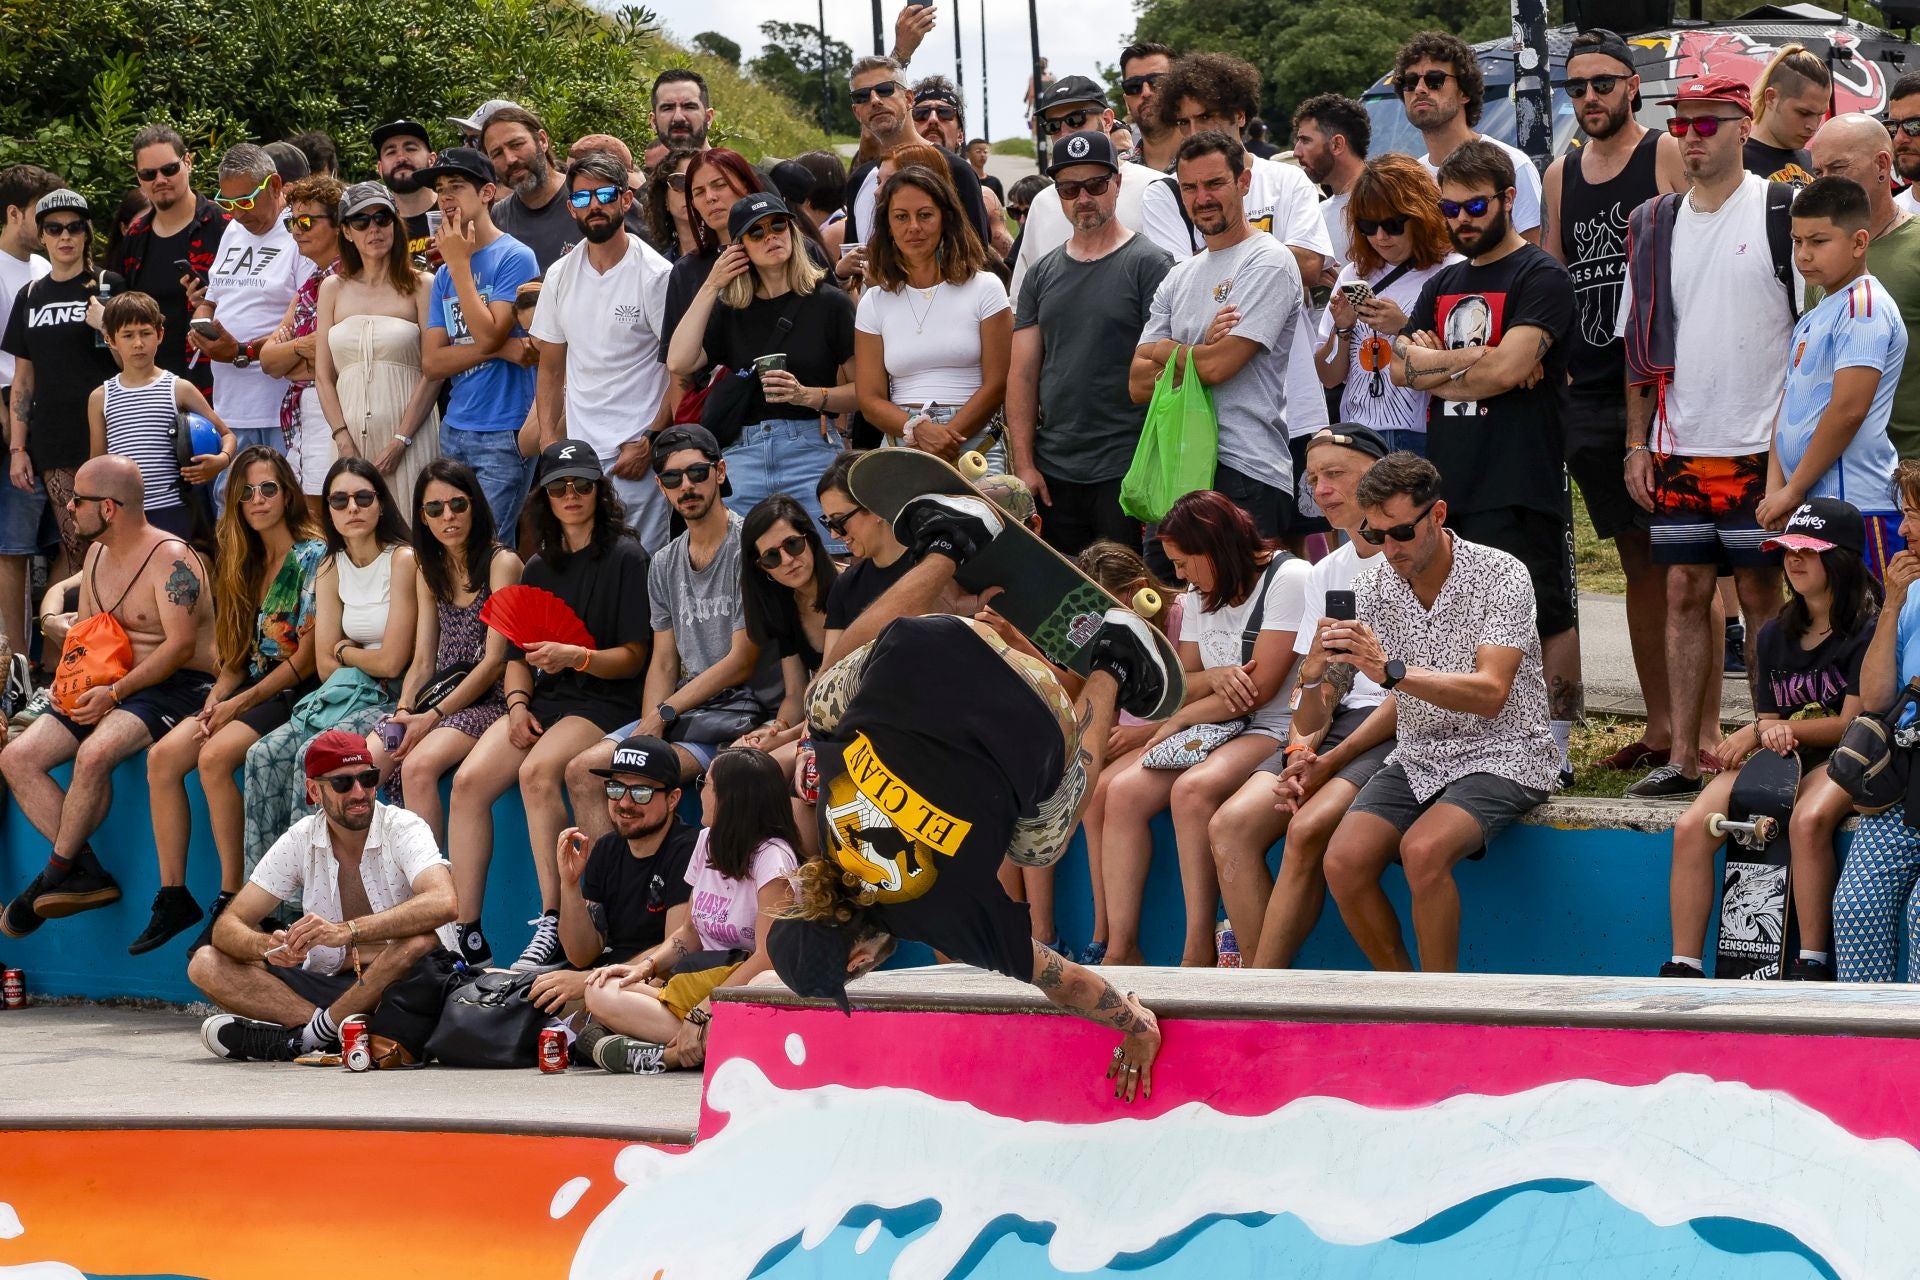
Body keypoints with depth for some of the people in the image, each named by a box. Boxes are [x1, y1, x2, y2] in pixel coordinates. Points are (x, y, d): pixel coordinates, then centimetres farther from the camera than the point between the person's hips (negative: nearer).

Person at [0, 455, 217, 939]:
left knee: (94, 754, -36)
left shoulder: (170, 559, -14)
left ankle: (56, 874, -18)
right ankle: (85, 872, -17)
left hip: (175, 687, -9)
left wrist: (114, 693, -23)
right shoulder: (97, 554, 13)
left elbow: (180, 646, -20)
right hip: (107, 690, 9)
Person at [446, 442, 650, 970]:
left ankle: (554, 922, -31)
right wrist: (517, 702, -2)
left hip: (603, 703, -6)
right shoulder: (538, 568, 20)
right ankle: (466, 933, -22)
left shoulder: (624, 557, 1)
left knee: (537, 771, -34)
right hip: (543, 702, 6)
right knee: (469, 780, -21)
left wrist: (577, 658, -21)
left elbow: (633, 655, -5)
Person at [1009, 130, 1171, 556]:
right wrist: (1024, 464, 3)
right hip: (1053, 474, 5)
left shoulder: (1148, 264, -2)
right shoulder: (1043, 274, 13)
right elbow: (1023, 374, 12)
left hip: (1125, 472, -5)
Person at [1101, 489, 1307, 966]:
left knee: (1192, 789, -33)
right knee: (1124, 792, -14)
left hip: (1274, 730, -8)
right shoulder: (1200, 594, 16)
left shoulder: (1287, 579, -11)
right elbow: (1183, 685, 15)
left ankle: (1198, 955, -32)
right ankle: (1120, 949, -19)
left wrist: (1180, 719, -7)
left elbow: (1261, 688, -16)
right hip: (1213, 729, 8)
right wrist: (1215, 678, -10)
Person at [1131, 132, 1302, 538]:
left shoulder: (1267, 263, -5)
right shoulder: (1179, 279, 18)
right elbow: (1139, 385, 10)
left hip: (1246, 473, -7)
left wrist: (1164, 350, 5)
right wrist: (1199, 349, -7)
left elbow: (1218, 366, -14)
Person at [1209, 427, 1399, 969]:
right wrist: (1300, 752, -9)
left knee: (1308, 829, -30)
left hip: (1401, 733, -7)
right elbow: (1316, 690, 14)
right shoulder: (1324, 576, 19)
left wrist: (1333, 761, -14)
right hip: (1336, 728, 7)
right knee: (1229, 825, -17)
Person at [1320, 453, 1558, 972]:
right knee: (1343, 862, -20)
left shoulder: (1500, 575, -14)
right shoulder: (1373, 585, 2)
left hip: (1501, 755, -6)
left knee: (1423, 849, -32)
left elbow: (1490, 694, -25)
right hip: (1417, 757, 6)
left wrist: (1391, 670, -35)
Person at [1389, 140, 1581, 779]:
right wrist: (1477, 361, -6)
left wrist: (1434, 363, -2)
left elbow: (1509, 368, -16)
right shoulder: (1443, 284, 20)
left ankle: (1556, 745, 1)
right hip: (1448, 480, 7)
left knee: (1548, 616, -3)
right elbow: (1402, 368, 8)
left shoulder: (1540, 277, -3)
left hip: (1520, 483, -7)